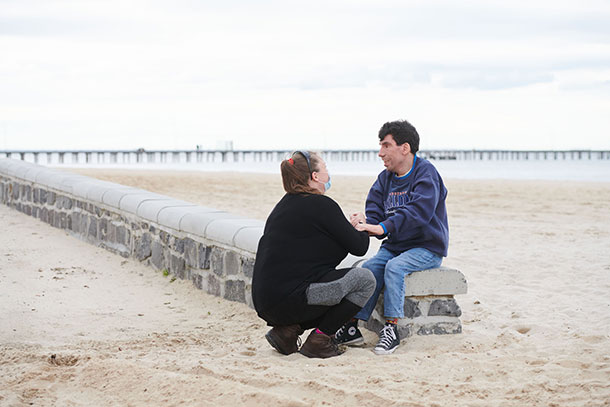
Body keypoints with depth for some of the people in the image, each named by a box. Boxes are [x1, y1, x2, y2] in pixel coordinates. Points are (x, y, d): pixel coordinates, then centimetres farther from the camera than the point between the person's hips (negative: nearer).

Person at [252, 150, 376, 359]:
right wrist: (361, 229, 17)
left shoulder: (286, 203, 18)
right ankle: (318, 340, -3)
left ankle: (288, 330, 9)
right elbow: (359, 247, -5)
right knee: (365, 279, -3)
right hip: (289, 298, -9)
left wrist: (349, 227, 22)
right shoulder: (321, 205, -9)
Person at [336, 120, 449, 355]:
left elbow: (418, 212, -28)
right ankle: (353, 326, -23)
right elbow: (375, 212, 5)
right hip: (395, 245, 6)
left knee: (394, 267, -31)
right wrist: (365, 223, -21)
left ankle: (392, 328, -28)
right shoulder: (385, 178, 11)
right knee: (369, 268, -20)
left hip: (427, 248, -6)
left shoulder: (426, 174, -12)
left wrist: (382, 228, -39)